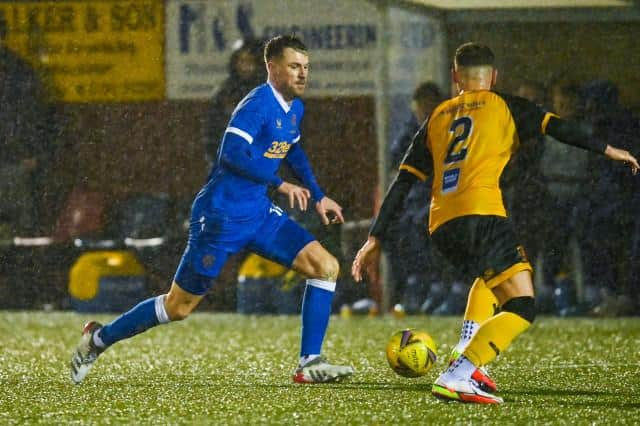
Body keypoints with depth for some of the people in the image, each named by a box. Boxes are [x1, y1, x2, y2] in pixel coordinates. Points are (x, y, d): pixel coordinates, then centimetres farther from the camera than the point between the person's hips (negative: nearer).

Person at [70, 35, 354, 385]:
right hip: (221, 217, -8)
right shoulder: (258, 104, -19)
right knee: (179, 306, 0)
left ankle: (310, 365, -6)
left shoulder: (295, 109, 9)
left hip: (258, 213, 8)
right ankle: (99, 338, 20)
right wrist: (280, 184, -29)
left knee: (326, 266, -6)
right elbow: (232, 153, -32)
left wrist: (318, 197, 26)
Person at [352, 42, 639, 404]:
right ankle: (456, 378, -27)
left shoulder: (437, 118, 24)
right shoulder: (503, 106, 13)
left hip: (441, 225, 6)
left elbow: (402, 181, 21)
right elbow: (558, 127, 1)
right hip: (480, 214, -6)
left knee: (492, 275, 35)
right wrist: (606, 150, 11)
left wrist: (375, 237, 22)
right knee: (522, 308, -7)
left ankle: (466, 355, 15)